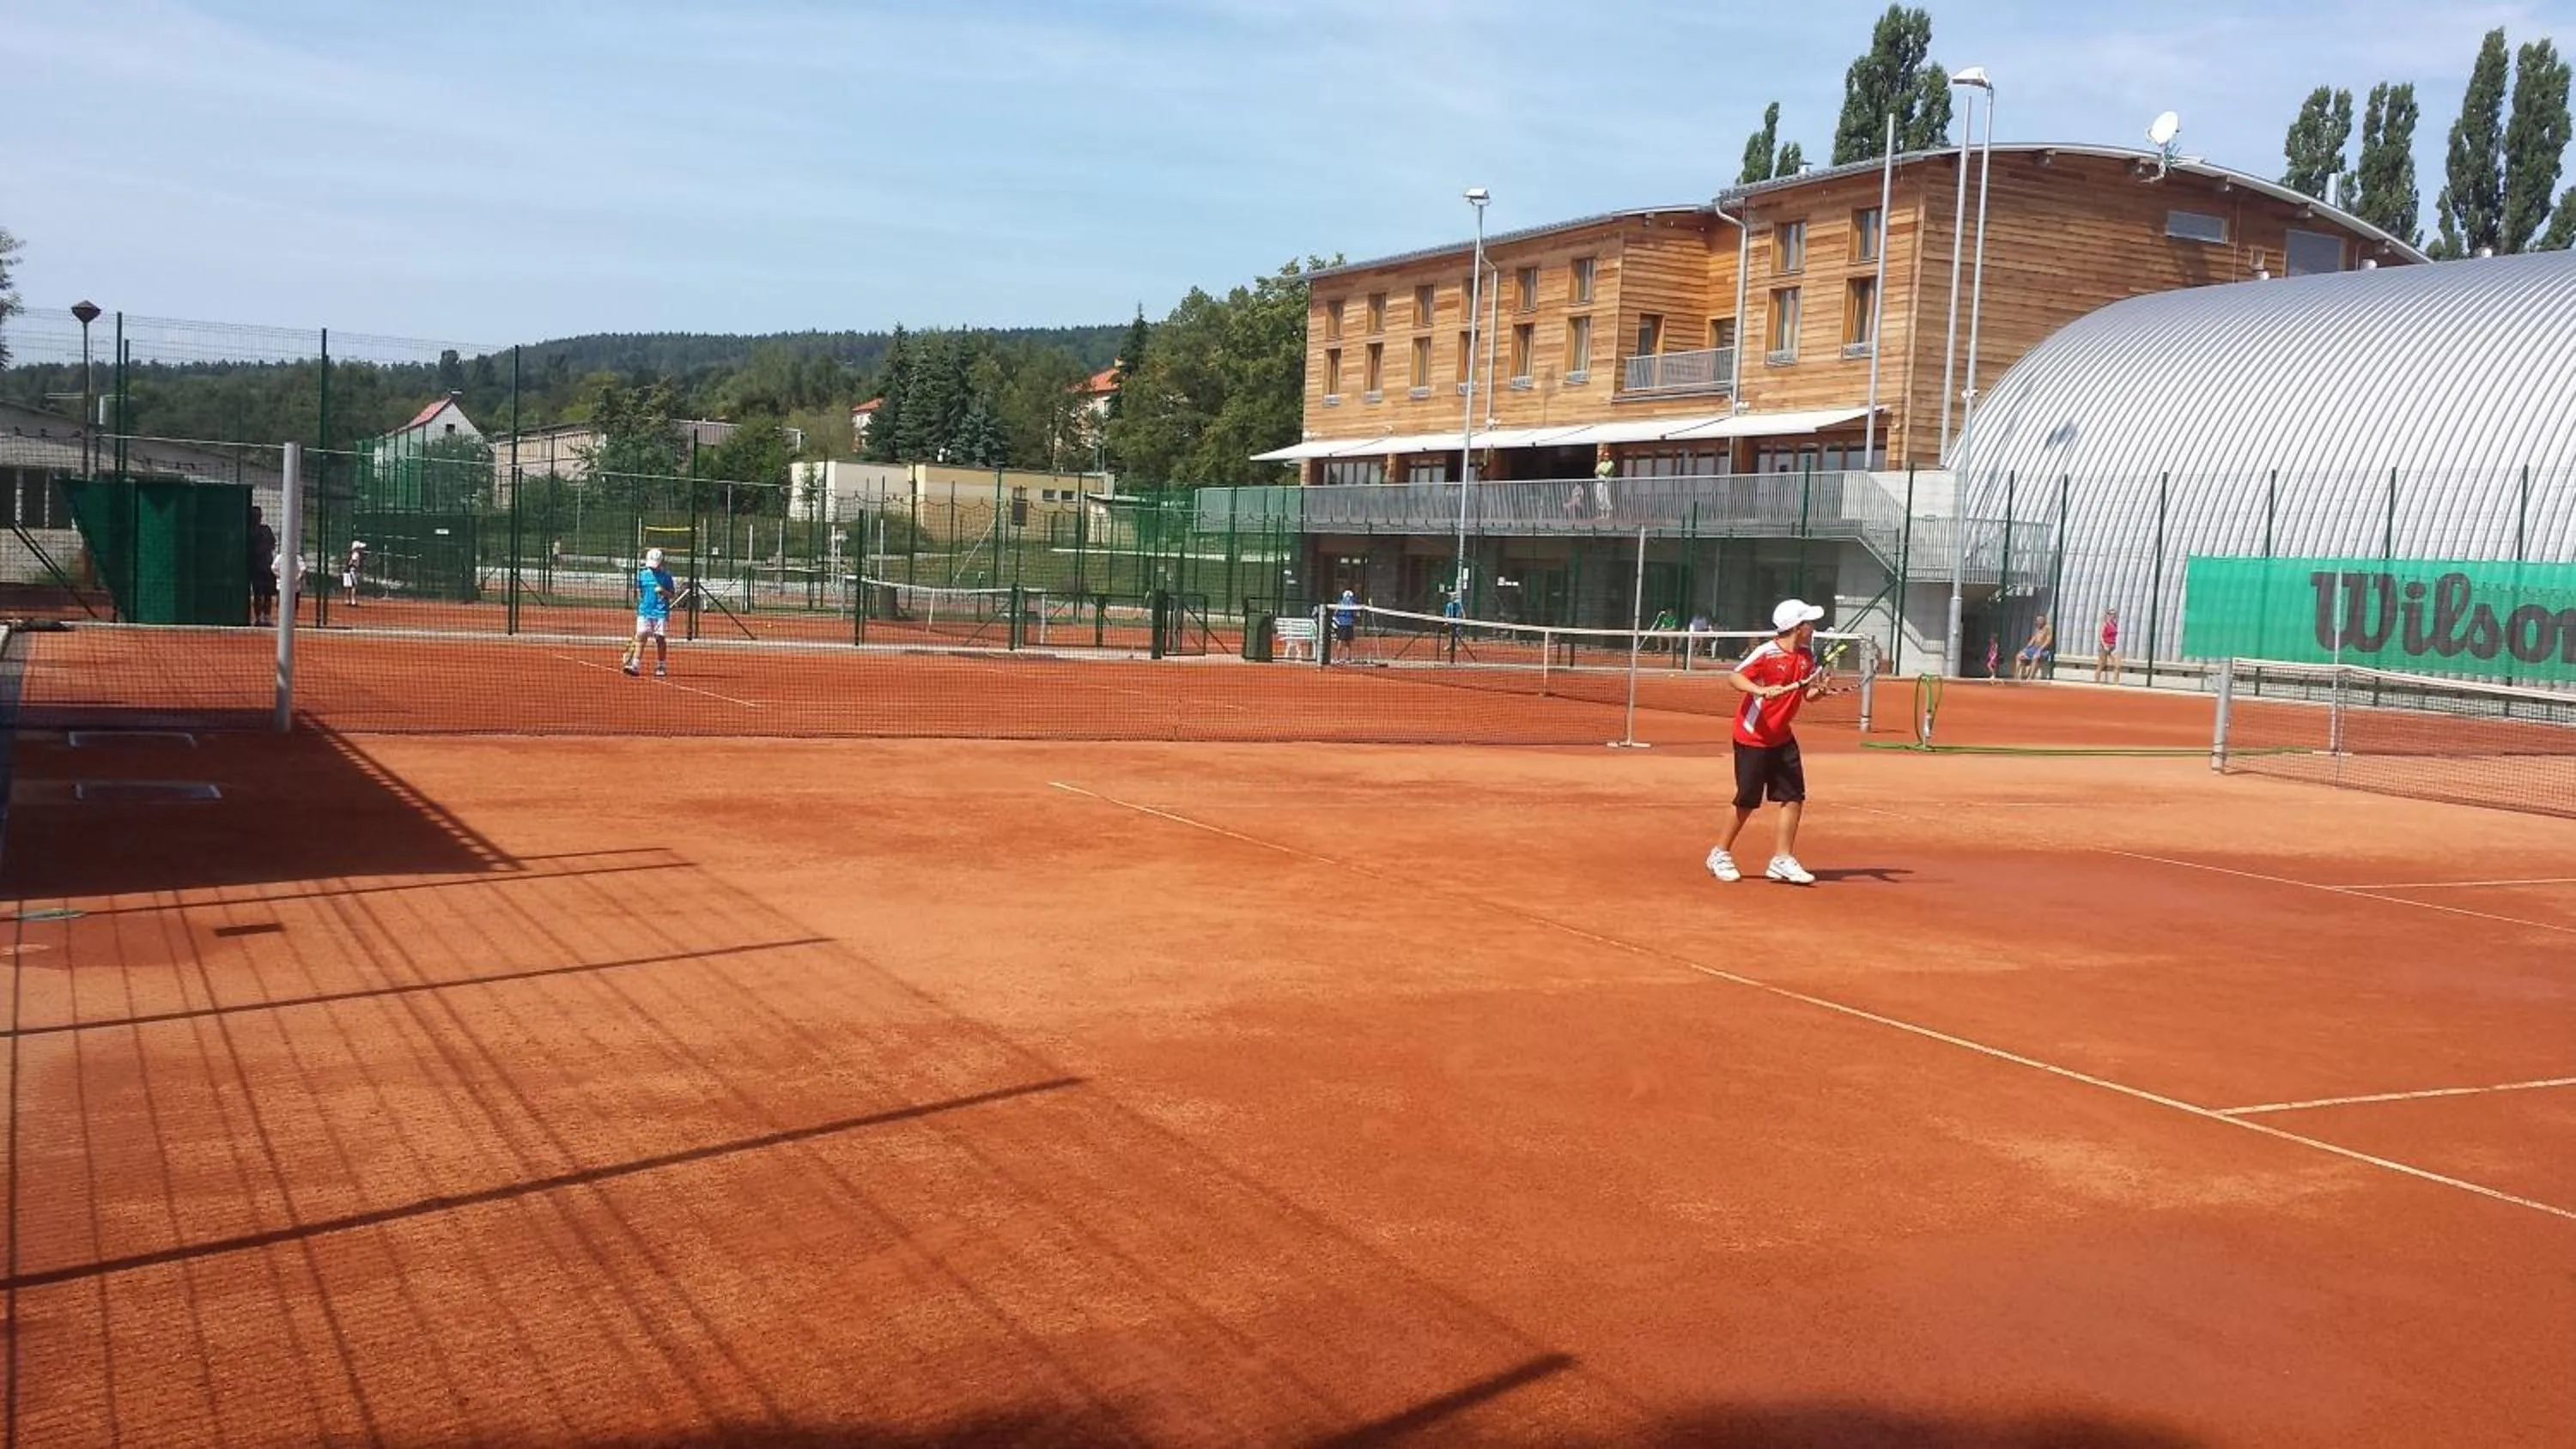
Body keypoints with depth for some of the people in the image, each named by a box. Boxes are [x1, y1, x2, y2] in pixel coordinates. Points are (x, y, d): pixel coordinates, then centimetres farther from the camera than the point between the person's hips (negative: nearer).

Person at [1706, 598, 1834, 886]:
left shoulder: (1806, 655, 4)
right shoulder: (1767, 653, -17)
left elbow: (1806, 693, 11)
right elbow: (1734, 677, -22)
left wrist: (1819, 691, -11)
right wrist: (1761, 690, -39)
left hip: (1782, 738, 7)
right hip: (1752, 737, -7)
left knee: (1794, 797, 0)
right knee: (1747, 802, 0)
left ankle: (1782, 860, 8)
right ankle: (1720, 854, 18)